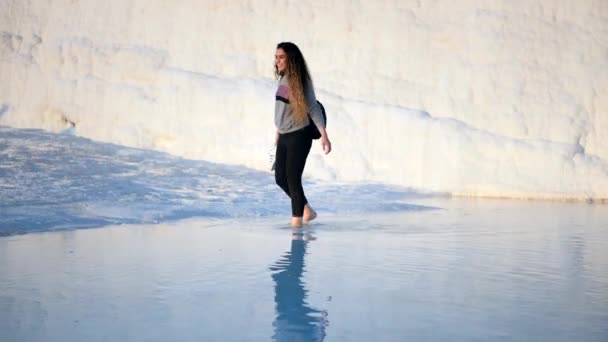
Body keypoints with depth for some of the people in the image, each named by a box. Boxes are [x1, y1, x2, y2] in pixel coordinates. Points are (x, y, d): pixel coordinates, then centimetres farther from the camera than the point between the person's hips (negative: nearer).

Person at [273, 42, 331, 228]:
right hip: (284, 137, 8)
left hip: (299, 136, -8)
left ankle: (297, 221, 5)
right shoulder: (283, 79, 6)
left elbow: (313, 108, -15)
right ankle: (307, 209, 28)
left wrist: (324, 135, -20)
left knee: (293, 178, -7)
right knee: (280, 178, 11)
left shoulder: (300, 81, -14)